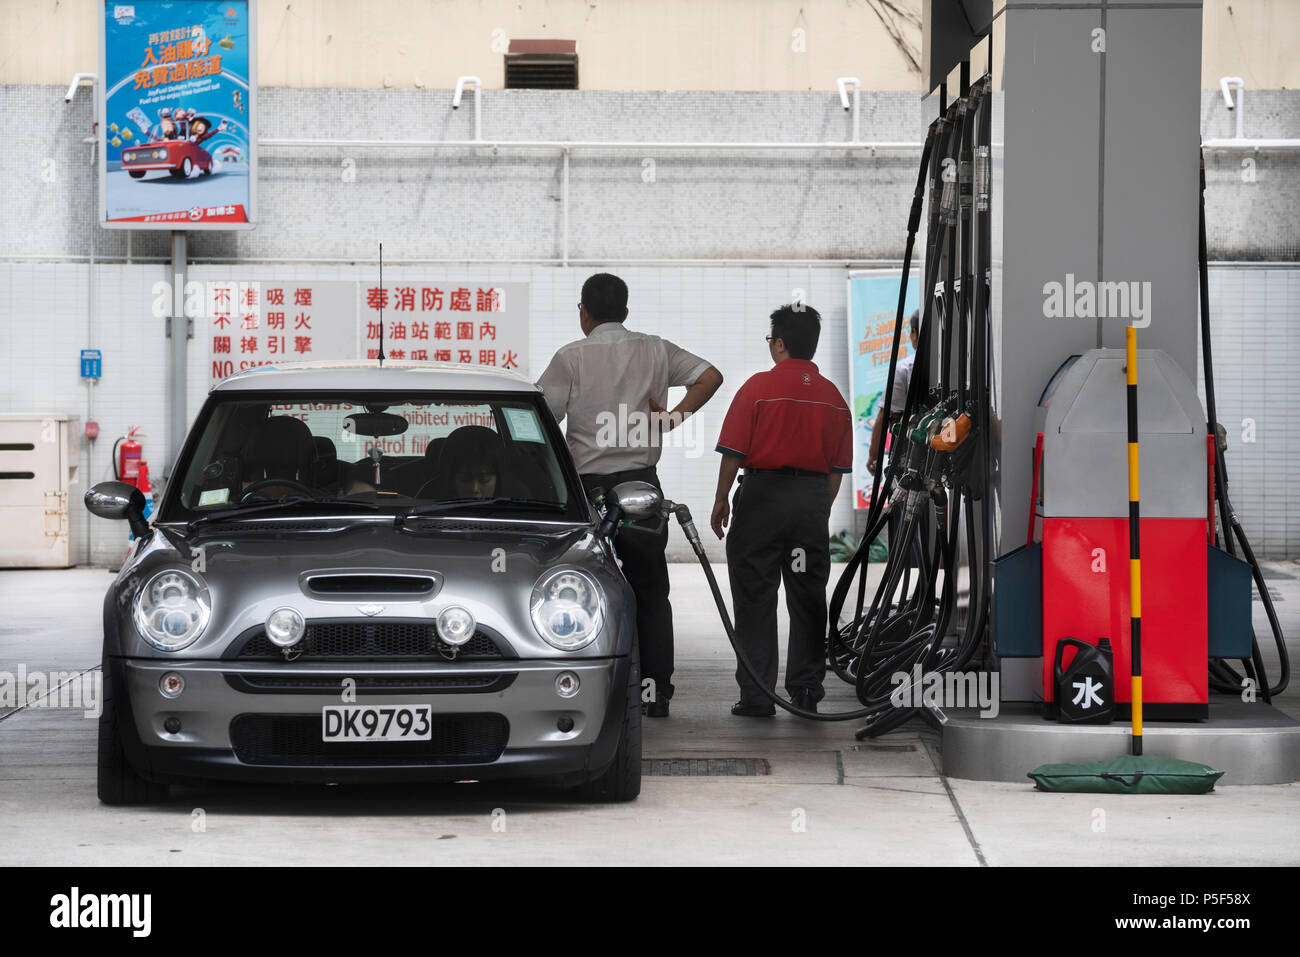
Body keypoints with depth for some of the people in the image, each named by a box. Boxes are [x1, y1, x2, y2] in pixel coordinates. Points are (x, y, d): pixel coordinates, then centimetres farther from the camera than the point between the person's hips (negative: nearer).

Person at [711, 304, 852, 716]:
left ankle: (757, 695, -1)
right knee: (808, 598, 10)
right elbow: (839, 466, 10)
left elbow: (733, 451, -8)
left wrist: (721, 501, 1)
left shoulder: (760, 386, -6)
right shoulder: (833, 396, 7)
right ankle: (806, 692, 11)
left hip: (764, 492, -4)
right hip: (813, 497, 4)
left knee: (755, 597, 1)